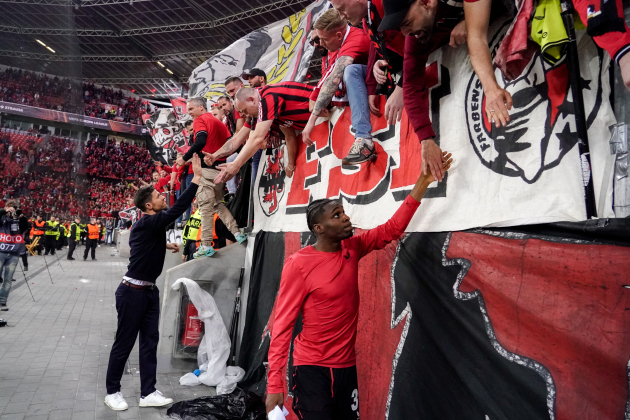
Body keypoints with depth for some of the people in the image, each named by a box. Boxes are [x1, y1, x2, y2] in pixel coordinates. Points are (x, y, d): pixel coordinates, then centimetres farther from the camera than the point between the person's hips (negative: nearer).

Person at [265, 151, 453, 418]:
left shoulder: (352, 248, 0)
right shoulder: (298, 264, -17)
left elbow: (393, 229, 2)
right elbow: (283, 324, -15)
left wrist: (424, 180, -4)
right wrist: (274, 384, -17)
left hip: (347, 366, 6)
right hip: (312, 369, -6)